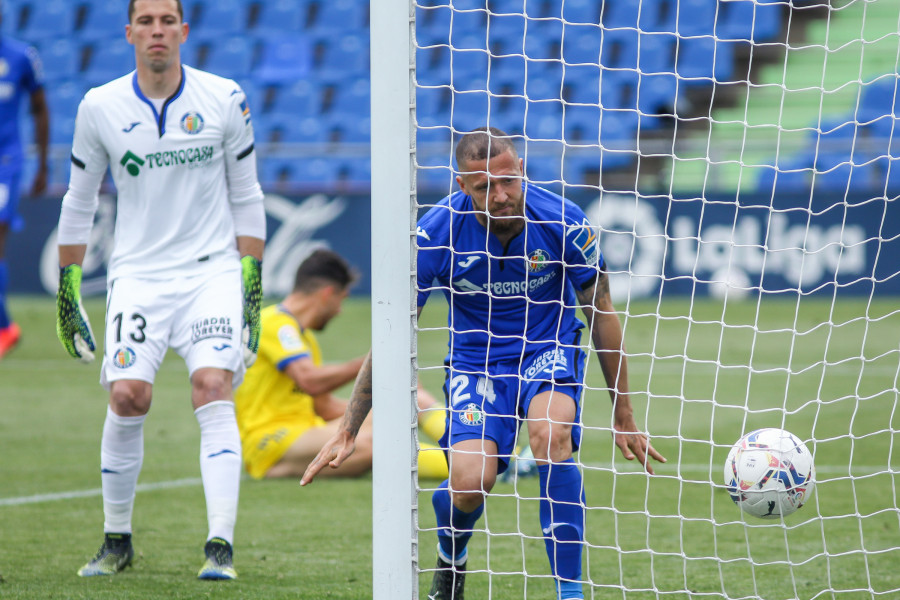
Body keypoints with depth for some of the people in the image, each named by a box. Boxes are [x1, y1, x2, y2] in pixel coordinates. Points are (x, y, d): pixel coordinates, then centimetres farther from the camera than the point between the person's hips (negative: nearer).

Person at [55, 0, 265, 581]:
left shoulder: (225, 99, -1)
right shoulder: (100, 108, 0)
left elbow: (246, 197, 7)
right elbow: (79, 201, 11)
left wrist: (253, 281, 3)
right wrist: (67, 286, 10)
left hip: (212, 268, -1)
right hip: (137, 273, 1)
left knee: (213, 390, -18)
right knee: (127, 396, -14)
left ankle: (221, 548, -20)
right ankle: (117, 541, 6)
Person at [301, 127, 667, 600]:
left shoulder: (563, 222, -19)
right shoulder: (435, 232, -20)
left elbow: (602, 315, -3)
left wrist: (624, 417, 2)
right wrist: (347, 432, -12)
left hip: (548, 351, 0)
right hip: (475, 360, 0)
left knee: (551, 433, -33)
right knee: (469, 483, -23)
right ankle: (449, 560, 15)